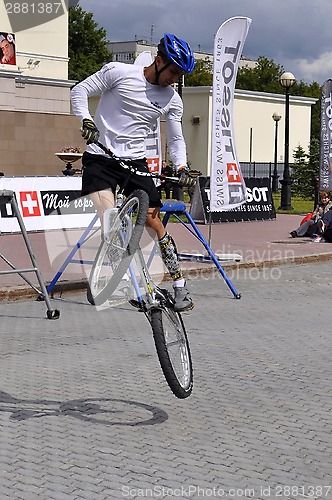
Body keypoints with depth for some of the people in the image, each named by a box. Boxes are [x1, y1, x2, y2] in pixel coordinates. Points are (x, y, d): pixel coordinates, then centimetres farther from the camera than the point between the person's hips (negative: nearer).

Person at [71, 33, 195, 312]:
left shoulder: (173, 101, 5)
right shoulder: (118, 72, -6)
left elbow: (176, 139, 12)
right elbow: (80, 91, -1)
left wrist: (181, 167, -6)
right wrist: (86, 121, -18)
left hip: (135, 161, 3)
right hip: (100, 157, -3)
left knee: (153, 220, -4)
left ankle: (180, 285, 3)